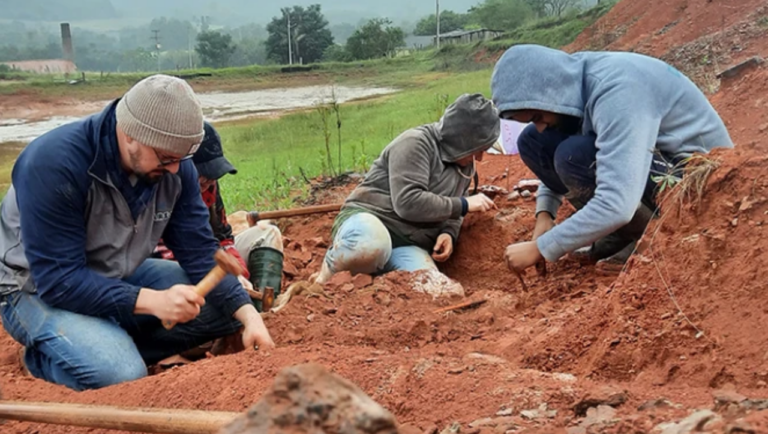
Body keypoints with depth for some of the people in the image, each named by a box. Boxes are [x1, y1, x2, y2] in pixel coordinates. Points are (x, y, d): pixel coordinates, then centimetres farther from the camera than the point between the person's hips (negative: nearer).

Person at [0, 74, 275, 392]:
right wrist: (151, 301, -40)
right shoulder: (53, 163, -30)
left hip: (120, 277, 6)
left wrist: (248, 314, -23)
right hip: (41, 290, -6)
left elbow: (199, 253, -8)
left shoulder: (175, 167, -12)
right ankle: (45, 355, 1)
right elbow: (57, 278, -30)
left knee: (229, 308, -6)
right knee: (122, 376, -29)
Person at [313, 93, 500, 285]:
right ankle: (328, 273, -12)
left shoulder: (465, 163, 12)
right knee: (372, 245, -44)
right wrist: (463, 205, -15)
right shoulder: (415, 143, -13)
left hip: (407, 245, 6)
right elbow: (408, 203, -23)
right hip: (368, 219, -6)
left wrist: (449, 233, 0)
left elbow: (453, 212, 24)